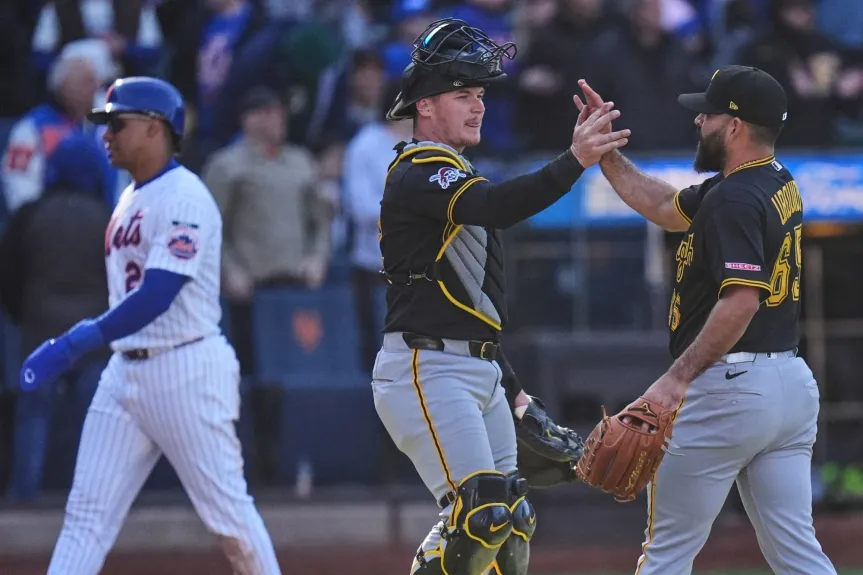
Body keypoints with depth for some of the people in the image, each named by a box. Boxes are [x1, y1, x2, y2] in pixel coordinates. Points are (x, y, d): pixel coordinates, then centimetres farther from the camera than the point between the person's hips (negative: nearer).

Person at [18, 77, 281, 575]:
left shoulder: (184, 198, -15)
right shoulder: (131, 199, 14)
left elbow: (156, 297, -24)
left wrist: (76, 343, -28)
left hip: (188, 371, -9)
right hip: (126, 370, 9)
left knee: (228, 508, -1)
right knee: (87, 511, 2)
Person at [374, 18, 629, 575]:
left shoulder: (455, 175, 22)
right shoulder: (420, 172, -10)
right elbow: (495, 207, -32)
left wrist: (512, 389, 22)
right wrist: (574, 161, -41)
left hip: (479, 372, 10)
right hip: (429, 370, -10)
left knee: (509, 524, 9)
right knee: (480, 515, -20)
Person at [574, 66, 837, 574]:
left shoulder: (734, 199, -16)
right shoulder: (779, 185, 14)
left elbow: (741, 301, -27)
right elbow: (664, 207, 24)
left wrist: (679, 377, -28)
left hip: (727, 387, -9)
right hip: (793, 382, 9)